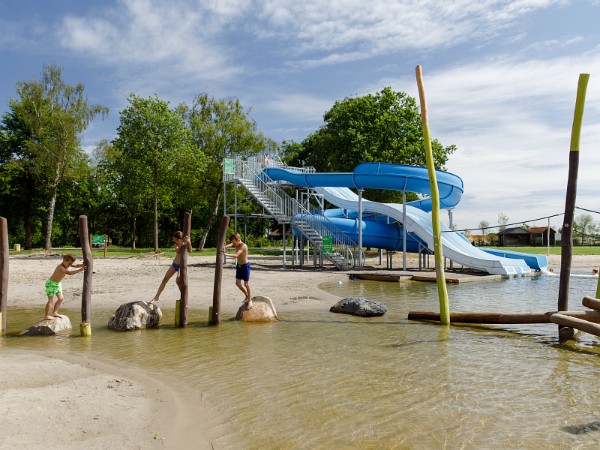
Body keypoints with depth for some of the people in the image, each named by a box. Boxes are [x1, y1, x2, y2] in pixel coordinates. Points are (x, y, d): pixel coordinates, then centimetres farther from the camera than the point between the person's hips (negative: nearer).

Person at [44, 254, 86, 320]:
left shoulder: (66, 264, -7)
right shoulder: (60, 267, -32)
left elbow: (76, 265, -2)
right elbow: (69, 273, -44)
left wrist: (83, 265, -21)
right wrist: (80, 270, -46)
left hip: (57, 283, 9)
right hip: (51, 283, -9)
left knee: (60, 298, 13)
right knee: (51, 300, -3)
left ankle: (54, 312, 25)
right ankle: (46, 315, 7)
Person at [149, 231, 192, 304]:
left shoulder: (186, 242, -9)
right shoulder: (176, 244, -2)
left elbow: (190, 251, -27)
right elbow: (177, 250, -23)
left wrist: (188, 242, -40)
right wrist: (182, 244, -37)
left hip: (182, 265, -4)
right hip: (174, 264, 4)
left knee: (178, 281, -20)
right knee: (165, 280, 0)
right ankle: (156, 297, 8)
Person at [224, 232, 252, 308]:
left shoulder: (243, 246, -25)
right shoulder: (235, 244, -2)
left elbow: (236, 255, -34)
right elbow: (228, 245, -17)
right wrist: (224, 247, -39)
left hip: (245, 265, -7)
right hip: (239, 265, 7)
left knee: (246, 284, 1)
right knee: (238, 283, 8)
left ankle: (250, 300, 17)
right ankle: (246, 296, 29)